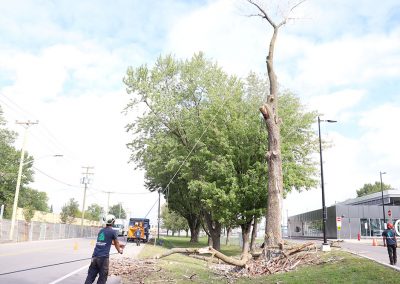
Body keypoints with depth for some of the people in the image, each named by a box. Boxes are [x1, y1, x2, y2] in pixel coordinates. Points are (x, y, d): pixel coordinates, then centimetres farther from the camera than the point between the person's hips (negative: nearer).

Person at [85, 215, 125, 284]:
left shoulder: (101, 231, 17)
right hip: (103, 257, -6)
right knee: (102, 277, 5)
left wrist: (119, 245, 45)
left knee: (90, 276, 8)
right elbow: (116, 243, 12)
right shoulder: (113, 232, -2)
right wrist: (120, 251, 32)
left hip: (95, 256, 6)